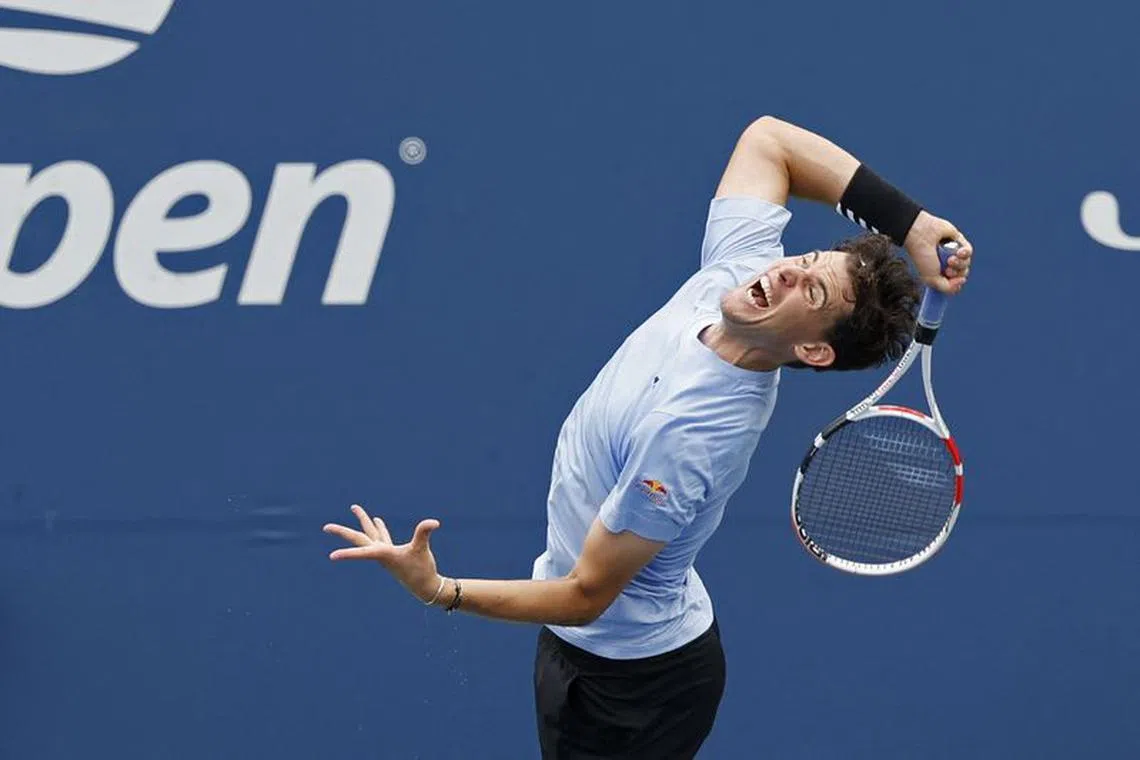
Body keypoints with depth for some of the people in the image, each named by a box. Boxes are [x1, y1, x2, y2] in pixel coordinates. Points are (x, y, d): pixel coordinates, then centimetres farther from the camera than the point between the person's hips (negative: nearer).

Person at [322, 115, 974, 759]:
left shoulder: (689, 435, -35)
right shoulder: (741, 262, -14)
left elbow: (585, 597, -27)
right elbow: (765, 136, 2)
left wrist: (441, 591, -32)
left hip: (627, 681, -9)